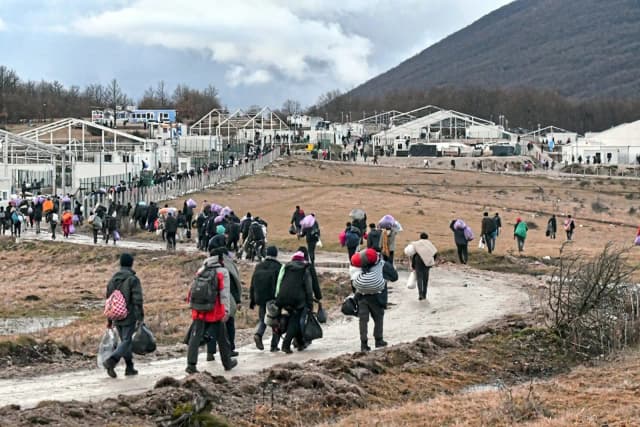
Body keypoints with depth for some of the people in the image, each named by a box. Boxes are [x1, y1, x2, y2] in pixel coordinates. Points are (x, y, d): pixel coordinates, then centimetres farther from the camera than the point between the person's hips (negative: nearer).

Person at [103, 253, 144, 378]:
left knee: (125, 341, 16)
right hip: (129, 316, -6)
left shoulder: (113, 279, 10)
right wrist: (140, 317, -13)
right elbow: (137, 300, -16)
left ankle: (130, 368, 19)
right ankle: (111, 361, -24)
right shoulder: (133, 279, -11)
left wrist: (110, 319, 21)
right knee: (126, 341, -5)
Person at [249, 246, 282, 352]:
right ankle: (274, 345, 5)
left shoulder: (258, 267, 6)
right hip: (274, 299, -3)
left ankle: (258, 334, -13)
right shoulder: (278, 267, -7)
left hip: (261, 299, 3)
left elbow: (252, 285, 9)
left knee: (262, 319, 16)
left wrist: (252, 300, 14)